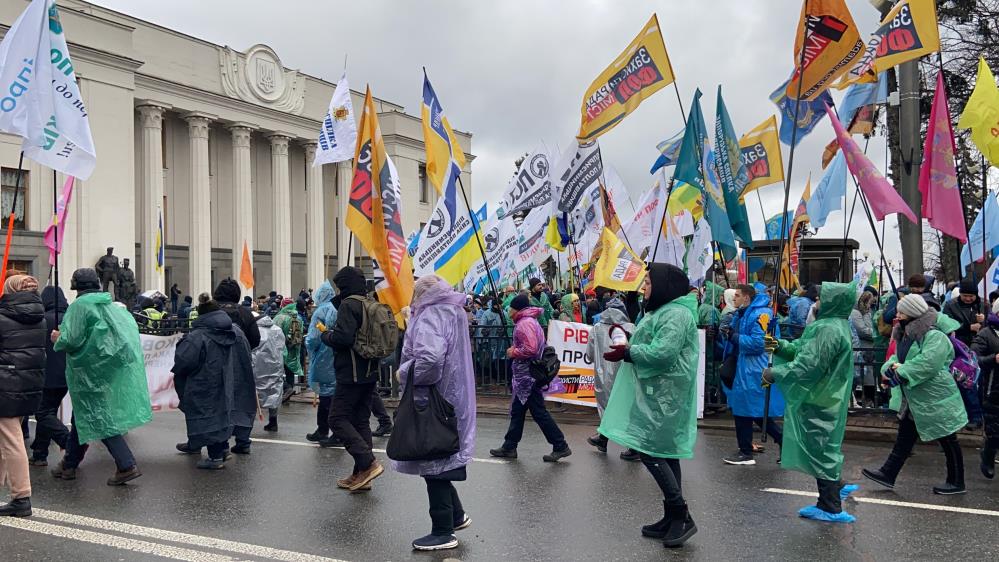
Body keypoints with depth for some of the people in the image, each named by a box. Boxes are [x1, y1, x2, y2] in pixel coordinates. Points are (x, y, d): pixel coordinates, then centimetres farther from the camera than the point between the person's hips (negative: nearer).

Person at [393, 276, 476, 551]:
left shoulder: (430, 316, -19)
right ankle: (456, 515, 30)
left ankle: (443, 532, 9)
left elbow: (429, 359, -33)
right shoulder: (452, 312, 12)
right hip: (452, 397, 10)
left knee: (433, 462, 0)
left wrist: (404, 374, -16)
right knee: (440, 459, 21)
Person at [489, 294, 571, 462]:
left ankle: (560, 447, 0)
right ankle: (509, 447, 22)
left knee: (539, 412, -5)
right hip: (525, 374, 11)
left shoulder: (525, 323, -18)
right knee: (517, 411, 15)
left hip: (527, 375, -11)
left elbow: (531, 349, -28)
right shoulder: (530, 321, 15)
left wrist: (514, 352, -12)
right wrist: (515, 348, 8)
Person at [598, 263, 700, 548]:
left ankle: (682, 515, -4)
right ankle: (673, 518, 18)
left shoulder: (676, 314, -16)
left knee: (649, 449, -11)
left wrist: (628, 352, -14)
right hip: (657, 393, 11)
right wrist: (629, 348, 1)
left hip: (664, 395, -11)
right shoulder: (662, 311, 18)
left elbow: (662, 353, -25)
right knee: (664, 451, 12)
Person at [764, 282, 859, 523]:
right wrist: (780, 345, 0)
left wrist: (774, 374, -17)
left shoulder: (829, 330, -23)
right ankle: (836, 487, 37)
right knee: (824, 446, 23)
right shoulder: (834, 325, 11)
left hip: (819, 402, -10)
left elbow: (807, 365, -26)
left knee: (819, 448, 0)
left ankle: (830, 508, 9)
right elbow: (804, 350, 14)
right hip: (825, 398, 10)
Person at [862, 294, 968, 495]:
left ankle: (956, 482, 19)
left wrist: (902, 370, -22)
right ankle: (888, 474, 18)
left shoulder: (935, 336, -21)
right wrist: (889, 367, -8)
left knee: (948, 441, 6)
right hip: (914, 400, 9)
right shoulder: (907, 335, 10)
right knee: (904, 438, 13)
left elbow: (927, 364, -32)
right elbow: (898, 357, 13)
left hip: (935, 400, -9)